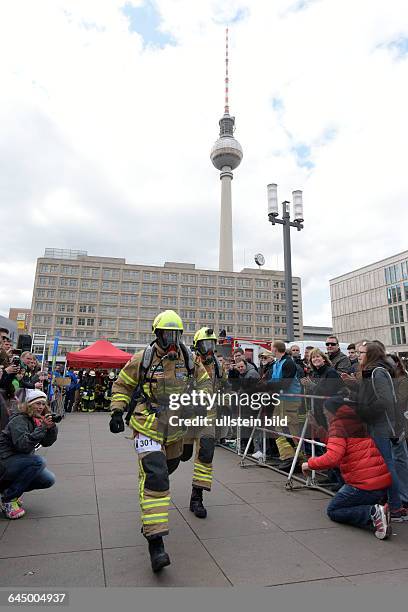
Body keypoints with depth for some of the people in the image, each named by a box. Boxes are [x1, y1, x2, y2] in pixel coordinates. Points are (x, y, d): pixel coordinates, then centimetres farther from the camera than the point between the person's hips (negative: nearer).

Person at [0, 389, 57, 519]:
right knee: (39, 461, -31)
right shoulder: (19, 420, -19)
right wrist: (42, 427, -33)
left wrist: (51, 427, -16)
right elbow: (23, 445, -31)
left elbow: (47, 442, 1)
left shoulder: (37, 420, 4)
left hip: (21, 461, 8)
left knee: (49, 480, -4)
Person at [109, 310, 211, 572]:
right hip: (148, 428, -5)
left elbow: (204, 381, 14)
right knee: (154, 477, -18)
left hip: (176, 428, 5)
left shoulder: (189, 360, -3)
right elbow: (122, 385, 3)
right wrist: (117, 412, -6)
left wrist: (202, 401, -1)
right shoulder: (142, 359, -10)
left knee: (168, 465, 28)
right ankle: (156, 543, -13)